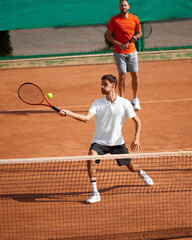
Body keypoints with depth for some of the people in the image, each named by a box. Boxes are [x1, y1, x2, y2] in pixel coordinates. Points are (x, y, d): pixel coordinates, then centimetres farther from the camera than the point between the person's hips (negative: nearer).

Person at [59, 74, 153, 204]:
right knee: (91, 159, -29)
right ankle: (95, 192, -21)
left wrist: (136, 139, -10)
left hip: (117, 142, 1)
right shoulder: (97, 104, -7)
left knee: (132, 167, 10)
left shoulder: (125, 103, -7)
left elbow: (137, 121, 1)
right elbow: (86, 118, -21)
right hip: (99, 141, 0)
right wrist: (68, 113, -36)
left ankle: (141, 172, 50)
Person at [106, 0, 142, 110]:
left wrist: (136, 37, -9)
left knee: (135, 75, 1)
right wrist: (120, 45, -14)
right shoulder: (114, 20, -4)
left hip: (132, 51, 3)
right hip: (119, 52, -2)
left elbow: (140, 32, 14)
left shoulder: (135, 19, 4)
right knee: (122, 75, -3)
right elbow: (109, 36, -3)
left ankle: (135, 100, 15)